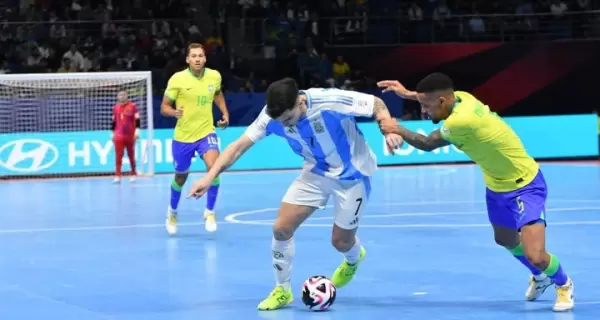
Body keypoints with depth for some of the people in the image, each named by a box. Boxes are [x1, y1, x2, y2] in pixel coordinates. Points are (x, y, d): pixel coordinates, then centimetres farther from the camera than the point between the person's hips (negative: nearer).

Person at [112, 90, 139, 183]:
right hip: (119, 136, 2)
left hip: (130, 135, -2)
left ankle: (133, 174, 23)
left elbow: (137, 120, -4)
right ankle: (117, 176, -10)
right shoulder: (115, 108, 9)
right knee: (118, 156, -8)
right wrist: (113, 133, 16)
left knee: (131, 156, 9)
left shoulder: (132, 106, -2)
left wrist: (137, 131, -12)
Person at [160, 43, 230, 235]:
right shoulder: (177, 79, -14)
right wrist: (174, 112, -29)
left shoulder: (214, 76, -4)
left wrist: (225, 113, 9)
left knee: (214, 167, -25)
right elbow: (164, 107, -7)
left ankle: (209, 212, -7)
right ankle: (172, 212, 45)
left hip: (206, 133, 1)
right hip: (183, 136, -1)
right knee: (181, 178, 15)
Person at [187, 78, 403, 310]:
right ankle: (282, 290, 13)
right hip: (316, 173, 4)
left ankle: (354, 259, 46)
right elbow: (239, 145, -19)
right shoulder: (272, 115, -21)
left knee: (340, 242, 6)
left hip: (352, 175, -4)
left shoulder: (330, 101, -34)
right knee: (281, 228, -8)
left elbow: (377, 104, -19)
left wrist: (389, 129, -36)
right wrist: (209, 177, -28)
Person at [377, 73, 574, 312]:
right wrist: (408, 94, 11)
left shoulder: (462, 120, -36)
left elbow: (427, 144, -18)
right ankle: (540, 277, 52)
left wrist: (398, 130, -6)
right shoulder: (460, 97, -11)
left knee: (535, 256, -16)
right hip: (497, 185, 9)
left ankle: (564, 284, 16)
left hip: (525, 187, -9)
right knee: (505, 240, 26)